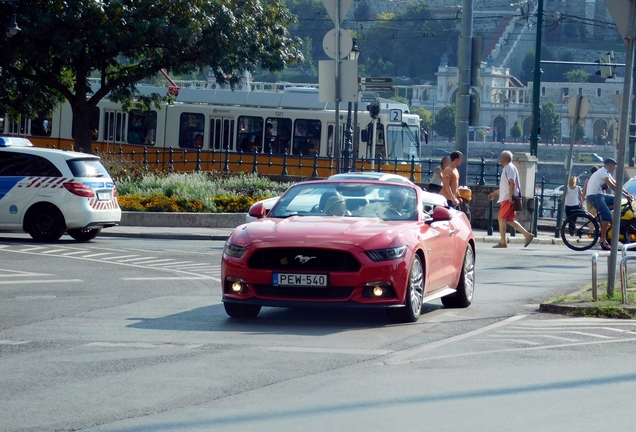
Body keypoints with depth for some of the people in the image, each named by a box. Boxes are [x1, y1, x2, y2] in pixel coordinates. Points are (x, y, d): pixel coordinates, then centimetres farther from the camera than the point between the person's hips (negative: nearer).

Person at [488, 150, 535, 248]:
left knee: (501, 218, -7)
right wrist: (494, 194, 32)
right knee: (509, 220, 10)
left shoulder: (509, 168, -10)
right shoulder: (506, 168, 22)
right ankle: (527, 235, 7)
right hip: (506, 198, 10)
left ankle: (502, 242, -5)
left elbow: (512, 183, -22)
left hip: (508, 199, -10)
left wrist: (510, 196, -26)